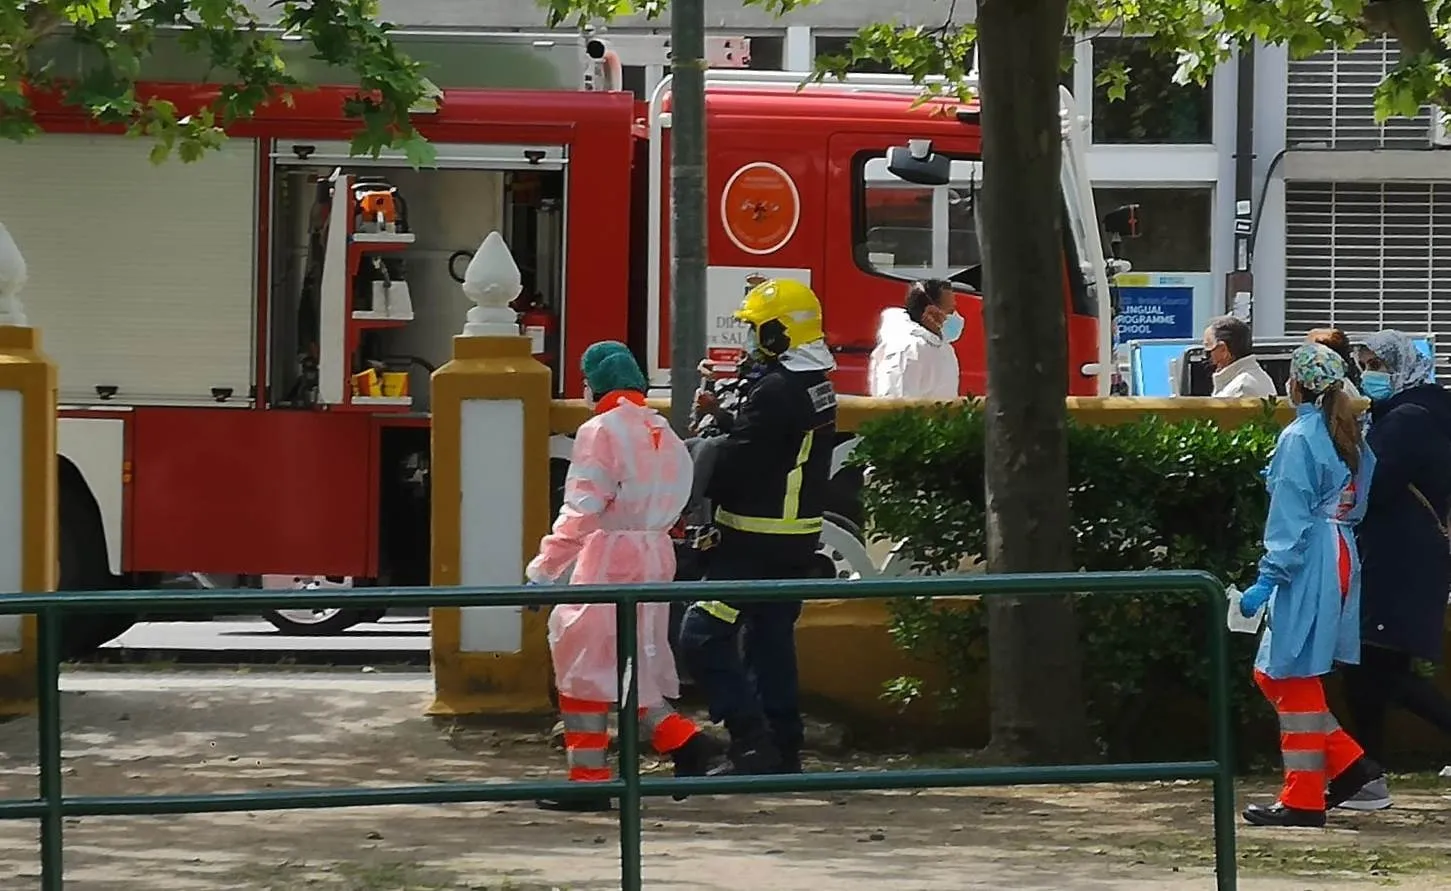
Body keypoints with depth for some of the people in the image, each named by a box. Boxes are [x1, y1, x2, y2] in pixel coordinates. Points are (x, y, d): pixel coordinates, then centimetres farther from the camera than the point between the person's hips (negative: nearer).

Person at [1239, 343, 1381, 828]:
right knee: (1273, 674, 16)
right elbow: (1359, 503, 15)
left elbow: (1290, 516, -17)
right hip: (1342, 557, 9)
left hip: (1309, 565, -9)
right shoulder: (1350, 438, 13)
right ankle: (1347, 761, 11)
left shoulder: (1299, 438, -12)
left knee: (1294, 678, -3)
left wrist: (1269, 577, -17)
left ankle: (1303, 801, 0)